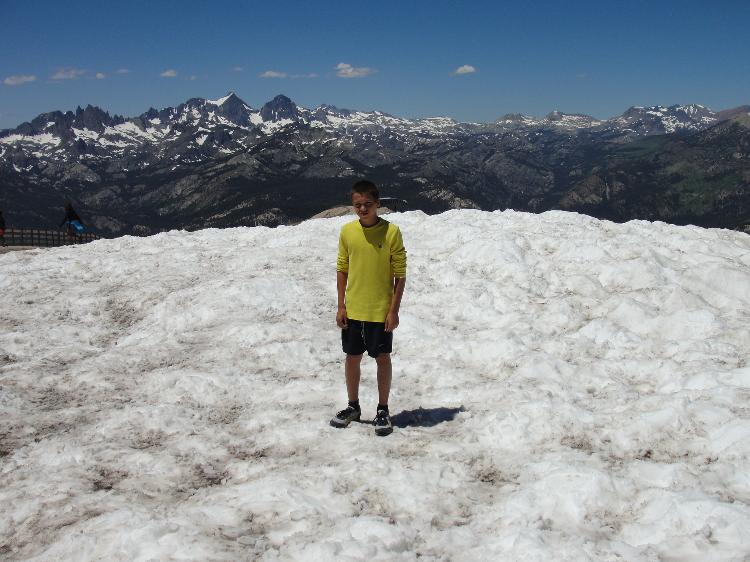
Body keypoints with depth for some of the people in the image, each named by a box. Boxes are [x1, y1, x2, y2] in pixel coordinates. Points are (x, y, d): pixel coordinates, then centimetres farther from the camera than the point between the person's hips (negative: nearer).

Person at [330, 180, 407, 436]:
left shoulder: (391, 232, -11)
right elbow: (342, 269, 7)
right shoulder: (347, 231, 0)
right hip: (353, 310, 4)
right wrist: (341, 306, 3)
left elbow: (400, 274, -8)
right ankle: (353, 407, 29)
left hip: (381, 311, -3)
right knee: (352, 358, 12)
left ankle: (383, 410, 19)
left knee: (382, 358, 6)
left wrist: (394, 310, -10)